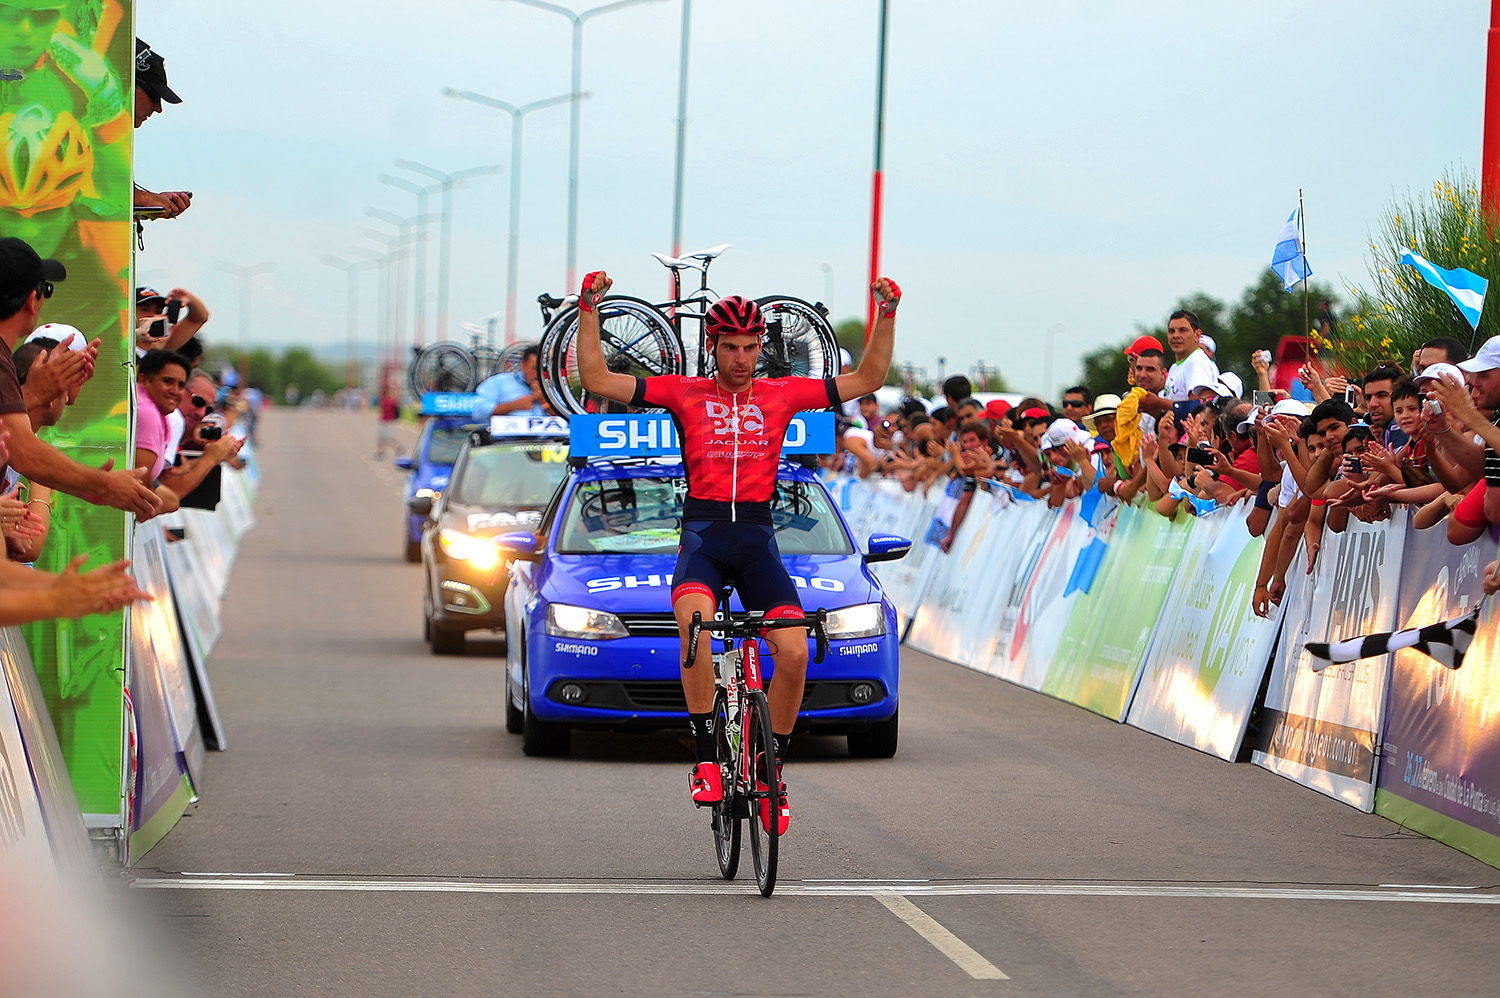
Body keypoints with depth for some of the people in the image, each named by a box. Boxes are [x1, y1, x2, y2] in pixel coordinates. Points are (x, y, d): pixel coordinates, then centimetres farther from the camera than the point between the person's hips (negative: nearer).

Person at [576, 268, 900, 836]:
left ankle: (771, 771, 3)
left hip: (757, 539, 2)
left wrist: (887, 313, 1)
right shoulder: (685, 394, 7)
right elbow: (596, 379, 4)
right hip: (701, 535, -2)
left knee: (794, 651, -18)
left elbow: (866, 379, 11)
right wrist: (590, 308, -5)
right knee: (695, 620, -34)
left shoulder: (782, 395, 10)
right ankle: (706, 758, -26)